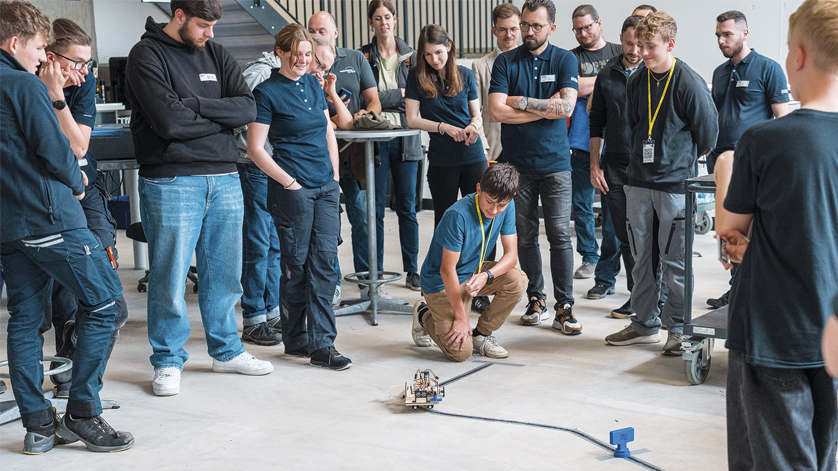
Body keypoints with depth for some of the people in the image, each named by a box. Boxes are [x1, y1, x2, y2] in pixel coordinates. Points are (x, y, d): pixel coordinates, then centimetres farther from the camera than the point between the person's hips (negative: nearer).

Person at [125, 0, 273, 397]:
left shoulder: (216, 55, 13)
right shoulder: (147, 56, -5)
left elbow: (247, 108, -1)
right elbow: (170, 122, -17)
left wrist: (195, 104, -13)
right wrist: (221, 117, -4)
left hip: (224, 178, 6)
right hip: (171, 182, -5)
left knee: (224, 274, 12)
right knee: (169, 278, 0)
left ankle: (226, 351, 27)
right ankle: (168, 361, 14)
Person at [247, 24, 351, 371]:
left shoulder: (313, 84, 13)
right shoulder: (267, 92, -6)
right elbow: (255, 148, -9)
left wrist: (335, 175, 12)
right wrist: (289, 182, -11)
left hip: (326, 187, 6)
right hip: (293, 190, -6)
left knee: (324, 262, 2)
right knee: (296, 265, 3)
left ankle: (322, 344, 4)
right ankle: (296, 341, 15)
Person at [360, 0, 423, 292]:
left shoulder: (411, 56, 10)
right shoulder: (363, 57, 5)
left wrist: (383, 99, -9)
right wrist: (400, 95, -8)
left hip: (405, 138, 1)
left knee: (407, 208, 4)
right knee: (375, 209, 1)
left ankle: (412, 271, 11)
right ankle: (376, 271, 10)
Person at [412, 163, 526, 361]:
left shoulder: (506, 207, -10)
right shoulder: (458, 215, -30)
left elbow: (511, 254, -10)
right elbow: (447, 270, -25)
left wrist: (486, 276, -32)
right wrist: (461, 317, -22)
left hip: (473, 272, 6)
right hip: (441, 282, -6)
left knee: (517, 280, -21)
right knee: (460, 352, -17)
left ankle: (482, 334, 1)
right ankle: (424, 316, 14)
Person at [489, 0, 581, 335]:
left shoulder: (565, 61, 4)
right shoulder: (505, 62, 4)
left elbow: (566, 107, -12)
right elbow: (497, 111, -10)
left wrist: (521, 101, -10)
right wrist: (547, 107, -9)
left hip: (555, 163, -1)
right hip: (517, 163, 1)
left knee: (560, 235, -4)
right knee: (525, 236, 6)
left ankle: (564, 307, 0)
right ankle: (535, 300, 17)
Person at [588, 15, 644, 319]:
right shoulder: (607, 75, 9)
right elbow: (597, 123, 13)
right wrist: (595, 165, 9)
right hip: (615, 166, 4)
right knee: (625, 236, 8)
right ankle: (637, 296, 19)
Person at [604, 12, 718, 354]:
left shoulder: (689, 83, -10)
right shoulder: (636, 82, 6)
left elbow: (707, 132, -2)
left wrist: (685, 159, 10)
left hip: (675, 184, -5)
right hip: (639, 182, 6)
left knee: (675, 259, 0)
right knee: (641, 255, 10)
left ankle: (679, 328, 13)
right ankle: (645, 323, 21)